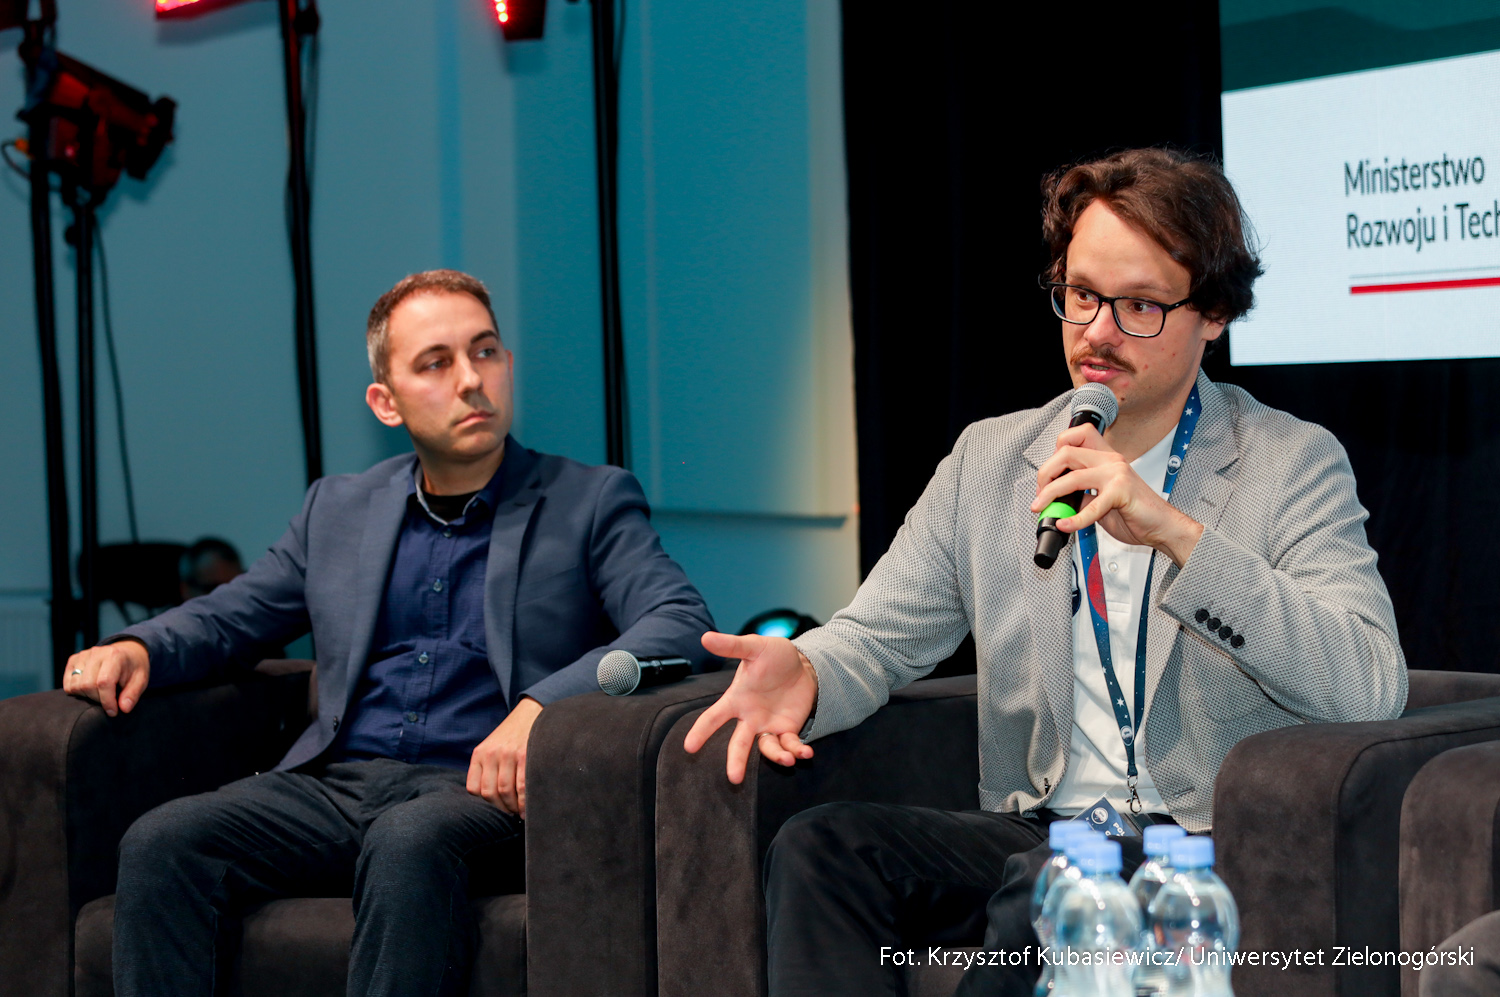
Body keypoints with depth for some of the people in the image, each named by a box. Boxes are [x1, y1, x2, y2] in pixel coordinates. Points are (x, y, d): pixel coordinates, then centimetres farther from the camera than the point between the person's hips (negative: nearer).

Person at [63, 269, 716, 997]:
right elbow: (227, 616, 30)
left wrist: (541, 706, -21)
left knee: (408, 842, -39)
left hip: (480, 792, -4)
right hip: (336, 782, 4)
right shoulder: (338, 510, 22)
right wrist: (136, 648, 5)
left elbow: (682, 624, -5)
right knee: (160, 843, -23)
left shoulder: (590, 501, 9)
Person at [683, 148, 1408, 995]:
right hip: (1033, 838, 4)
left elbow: (1371, 688, -15)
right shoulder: (988, 460, 13)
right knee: (820, 846, -23)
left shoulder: (1294, 465, -1)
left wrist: (1173, 531, -23)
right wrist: (804, 672, -16)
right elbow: (879, 636, 10)